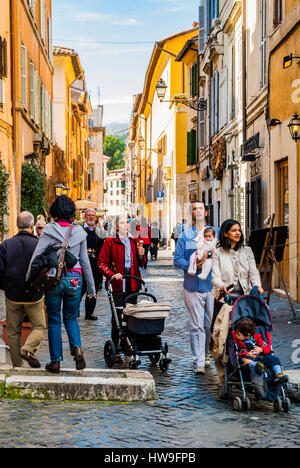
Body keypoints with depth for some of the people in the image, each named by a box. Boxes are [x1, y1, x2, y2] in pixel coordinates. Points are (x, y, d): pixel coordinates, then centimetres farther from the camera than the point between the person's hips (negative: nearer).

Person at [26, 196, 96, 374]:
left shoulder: (49, 230, -6)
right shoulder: (79, 232, 2)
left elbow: (36, 256, -11)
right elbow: (85, 261, 7)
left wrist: (28, 280, -5)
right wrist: (91, 287, 13)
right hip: (74, 278, 2)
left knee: (54, 320, 9)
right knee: (71, 317, 18)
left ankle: (56, 361, 12)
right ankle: (77, 348, -7)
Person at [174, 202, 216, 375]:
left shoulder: (215, 233, 11)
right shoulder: (185, 235, 8)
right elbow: (178, 259, 3)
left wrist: (209, 255, -14)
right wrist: (194, 265, -13)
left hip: (212, 284, 2)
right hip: (193, 285, -1)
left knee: (210, 324, 9)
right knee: (196, 325, -5)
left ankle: (206, 354, 29)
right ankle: (199, 362, -4)